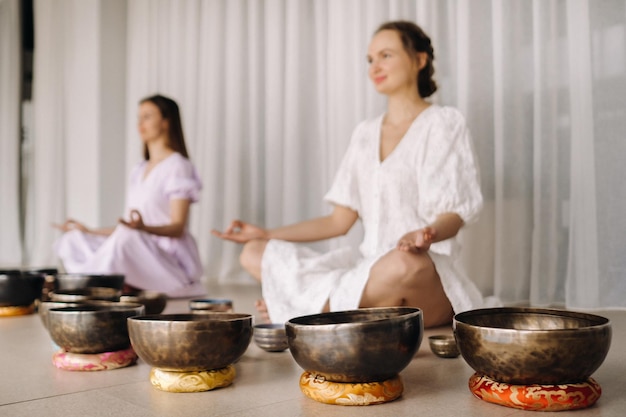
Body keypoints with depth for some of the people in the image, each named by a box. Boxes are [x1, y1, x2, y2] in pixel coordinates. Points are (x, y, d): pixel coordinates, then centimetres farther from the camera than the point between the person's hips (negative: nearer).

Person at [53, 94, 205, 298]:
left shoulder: (178, 166, -6)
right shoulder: (138, 172, 19)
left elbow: (178, 228, -14)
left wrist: (144, 227, -32)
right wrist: (89, 231, 22)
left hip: (170, 259, -8)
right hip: (140, 254, 8)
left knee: (127, 237, -36)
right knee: (73, 240, 0)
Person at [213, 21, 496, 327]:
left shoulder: (442, 123, -1)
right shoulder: (365, 134, 14)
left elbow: (453, 214, -8)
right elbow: (340, 220, 13)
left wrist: (426, 234, -32)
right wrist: (265, 234, 12)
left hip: (428, 268, -4)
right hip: (368, 267, 5)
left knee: (404, 264, -41)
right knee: (254, 253, -2)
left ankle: (316, 311, -14)